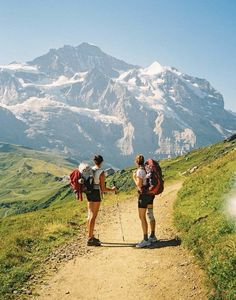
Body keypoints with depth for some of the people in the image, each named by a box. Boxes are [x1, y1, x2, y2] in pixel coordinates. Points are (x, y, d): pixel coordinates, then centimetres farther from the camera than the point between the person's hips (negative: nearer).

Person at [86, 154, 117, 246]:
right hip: (96, 194, -7)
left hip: (89, 193, 7)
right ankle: (90, 239, 0)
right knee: (93, 216, -3)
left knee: (90, 215, 15)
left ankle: (90, 236, 26)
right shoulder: (101, 173, -13)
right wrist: (112, 190, 4)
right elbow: (103, 189, -12)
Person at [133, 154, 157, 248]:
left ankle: (146, 240, -3)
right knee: (150, 215, 17)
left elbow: (139, 185, -21)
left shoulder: (140, 171, -17)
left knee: (142, 217, -5)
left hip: (144, 194, -9)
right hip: (150, 194, 9)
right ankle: (153, 236, 29)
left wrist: (134, 177, -5)